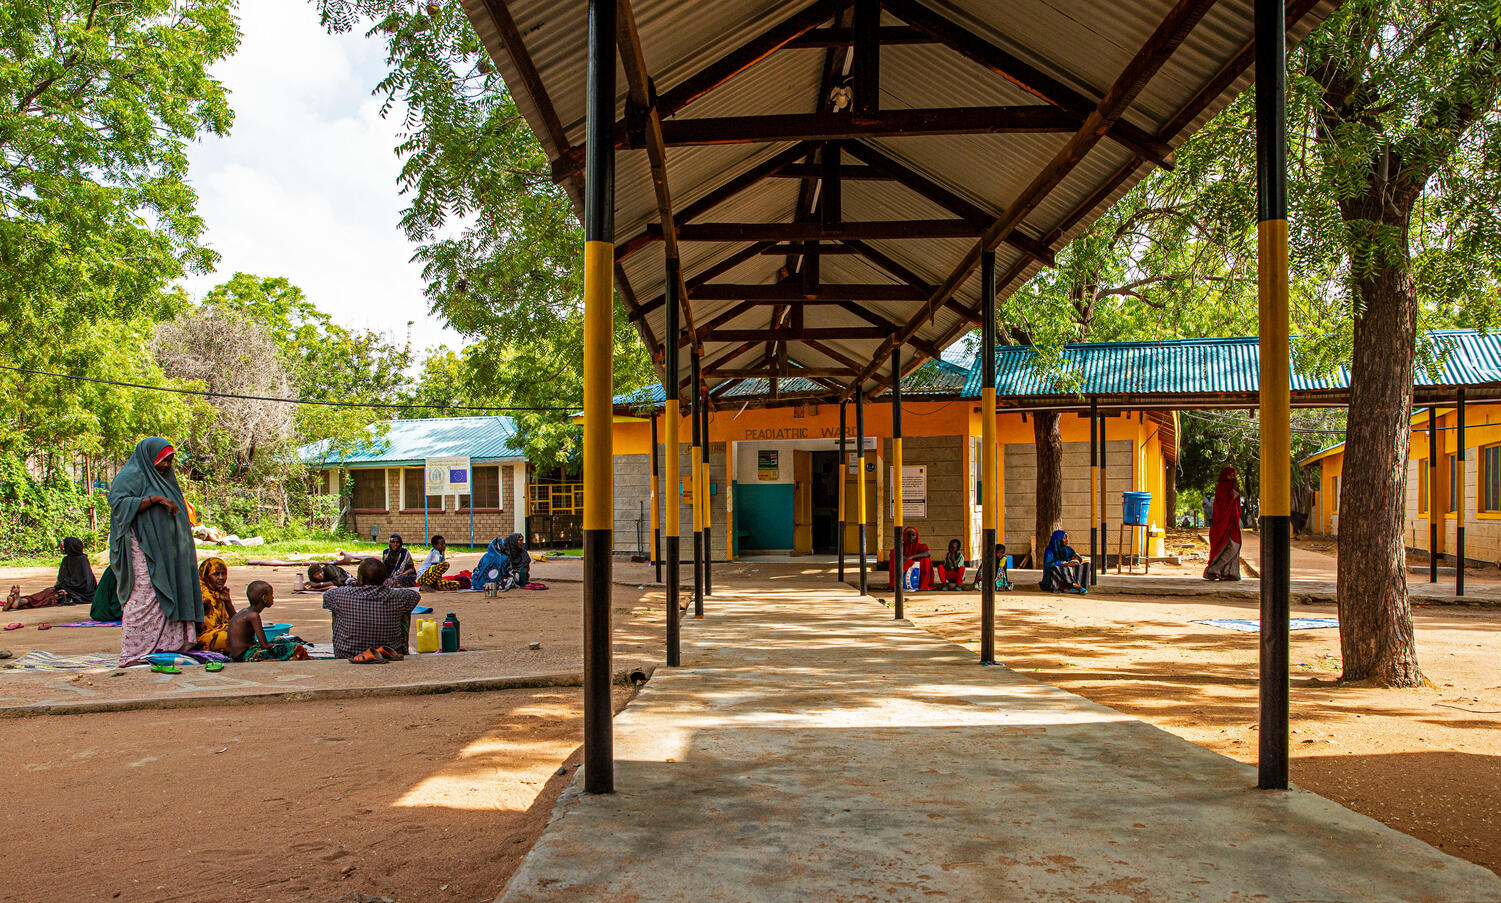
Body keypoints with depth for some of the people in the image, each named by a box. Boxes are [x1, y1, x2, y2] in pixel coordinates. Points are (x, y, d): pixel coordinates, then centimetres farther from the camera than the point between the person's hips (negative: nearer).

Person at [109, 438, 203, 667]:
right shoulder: (131, 476, -3)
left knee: (167, 599, 4)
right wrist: (155, 499, -24)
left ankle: (167, 647, 4)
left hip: (166, 552, 9)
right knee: (143, 597, -10)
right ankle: (134, 654, -8)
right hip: (142, 550, -9)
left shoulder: (164, 478, 23)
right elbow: (118, 502, -19)